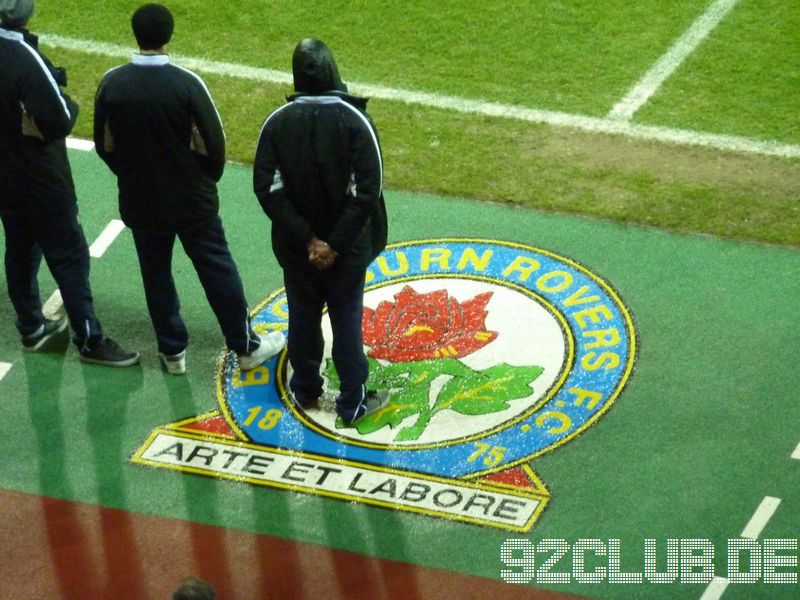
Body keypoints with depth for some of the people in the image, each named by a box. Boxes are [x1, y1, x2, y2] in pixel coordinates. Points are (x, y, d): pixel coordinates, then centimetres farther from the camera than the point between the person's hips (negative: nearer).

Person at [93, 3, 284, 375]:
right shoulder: (186, 84, -21)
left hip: (140, 202, 2)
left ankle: (172, 351, 29)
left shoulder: (112, 83, -11)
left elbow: (104, 144, 0)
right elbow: (213, 142, -14)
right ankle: (246, 347, 24)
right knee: (218, 272, 12)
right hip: (191, 200, -2)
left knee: (155, 274, 19)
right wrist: (208, 178, 6)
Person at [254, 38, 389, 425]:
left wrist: (306, 239, -13)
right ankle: (353, 403, 20)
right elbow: (367, 191, -23)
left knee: (303, 317, 19)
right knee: (347, 323, 10)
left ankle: (305, 391, 36)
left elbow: (267, 190, -14)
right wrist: (335, 244, -17)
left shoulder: (277, 123, -10)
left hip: (296, 247, 2)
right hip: (346, 248, -2)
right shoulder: (355, 121, -17)